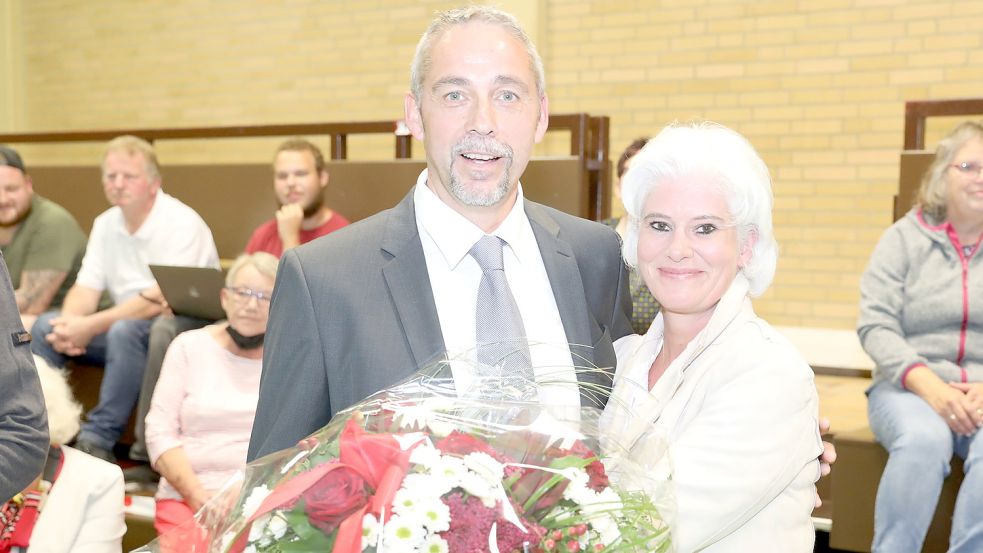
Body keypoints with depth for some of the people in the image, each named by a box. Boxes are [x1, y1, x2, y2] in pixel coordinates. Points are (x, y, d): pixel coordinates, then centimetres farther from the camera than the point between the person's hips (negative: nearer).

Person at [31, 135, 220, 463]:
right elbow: (86, 287, 4)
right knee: (45, 325, -8)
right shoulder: (105, 224, 7)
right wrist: (70, 324, -19)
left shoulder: (182, 223, -17)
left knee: (126, 330, -35)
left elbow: (160, 300, -24)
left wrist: (91, 326, -25)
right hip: (124, 324, 7)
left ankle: (97, 440, -24)